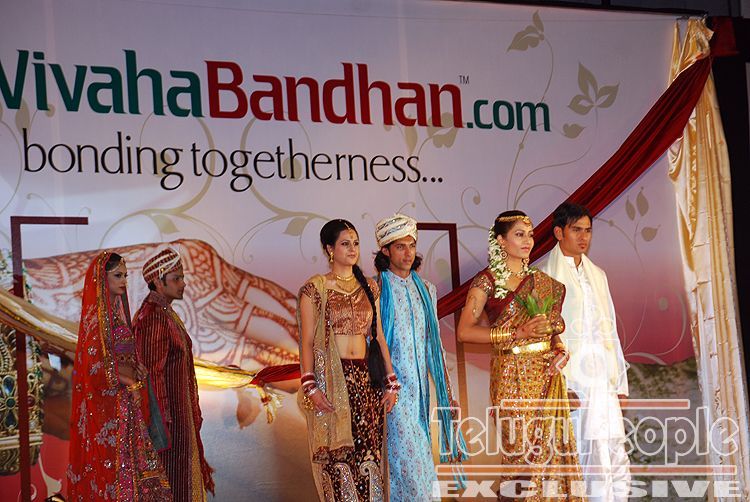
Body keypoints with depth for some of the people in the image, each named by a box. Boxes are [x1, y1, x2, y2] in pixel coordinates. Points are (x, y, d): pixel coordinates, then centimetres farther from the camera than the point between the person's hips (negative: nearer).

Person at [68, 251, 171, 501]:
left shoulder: (116, 308, 12)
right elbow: (98, 363, -21)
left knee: (128, 457, 10)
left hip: (123, 400, 9)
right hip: (108, 402, -9)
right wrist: (131, 382, -10)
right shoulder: (97, 314, -15)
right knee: (115, 458, -4)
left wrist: (134, 369, -1)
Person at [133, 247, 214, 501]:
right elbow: (153, 373, -23)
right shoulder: (154, 318, -20)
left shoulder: (165, 313, 11)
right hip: (167, 412, -10)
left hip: (179, 411, 10)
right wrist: (163, 421, -23)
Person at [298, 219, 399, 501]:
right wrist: (310, 388, -14)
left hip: (367, 379, 4)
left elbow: (378, 336, 13)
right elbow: (307, 342, -5)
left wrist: (391, 382, 7)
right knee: (338, 457, -2)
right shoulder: (315, 288, -2)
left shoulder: (369, 287, 12)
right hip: (331, 379, -4)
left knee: (369, 453, 4)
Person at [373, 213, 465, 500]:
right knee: (408, 458, -11)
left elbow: (434, 345, 16)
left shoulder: (425, 290, 13)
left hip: (419, 388, 5)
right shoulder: (376, 291, -4)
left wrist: (447, 393, 12)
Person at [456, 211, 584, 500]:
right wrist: (518, 333, -17)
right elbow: (465, 331, -12)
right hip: (513, 376, -5)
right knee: (521, 451, -4)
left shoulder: (540, 280, 13)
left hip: (547, 375, 5)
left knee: (553, 448, 4)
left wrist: (560, 349, 1)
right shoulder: (487, 280, -4)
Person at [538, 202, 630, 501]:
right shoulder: (547, 275, -1)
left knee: (616, 460, 1)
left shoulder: (597, 275, 19)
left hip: (604, 380, 6)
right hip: (572, 380, -6)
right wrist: (561, 385, -14)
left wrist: (619, 382, 14)